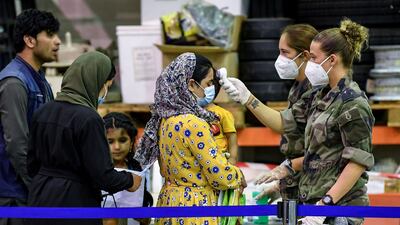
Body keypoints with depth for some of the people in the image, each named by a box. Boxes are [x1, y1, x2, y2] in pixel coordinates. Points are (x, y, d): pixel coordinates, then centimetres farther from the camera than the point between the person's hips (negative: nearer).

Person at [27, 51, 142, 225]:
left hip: (40, 198, 7)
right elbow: (102, 175, -17)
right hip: (75, 202, -7)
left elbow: (32, 164, 10)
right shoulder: (88, 119, -17)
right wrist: (129, 180, 1)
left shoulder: (43, 112, 3)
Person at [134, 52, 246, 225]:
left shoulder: (165, 119, 6)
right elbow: (219, 175, -17)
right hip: (194, 206, -9)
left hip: (170, 200, 9)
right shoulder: (193, 124, -20)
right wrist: (239, 178, 3)